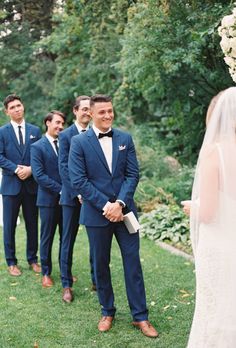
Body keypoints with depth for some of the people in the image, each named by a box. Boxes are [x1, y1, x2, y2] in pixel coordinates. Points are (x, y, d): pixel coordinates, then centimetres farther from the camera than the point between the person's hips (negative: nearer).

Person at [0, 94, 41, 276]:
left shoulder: (35, 130, 7)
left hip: (32, 184, 2)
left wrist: (30, 169, -12)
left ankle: (33, 259, 22)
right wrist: (16, 169, -16)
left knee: (32, 224, 9)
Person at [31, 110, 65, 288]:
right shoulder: (37, 147, -5)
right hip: (49, 199, -4)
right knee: (47, 238, 8)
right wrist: (61, 189, -17)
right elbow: (39, 175, -13)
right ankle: (46, 273, 21)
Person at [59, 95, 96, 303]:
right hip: (72, 196, -2)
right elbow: (64, 168, -6)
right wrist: (78, 193, -14)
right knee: (68, 240, 4)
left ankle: (97, 280, 20)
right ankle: (67, 285, 12)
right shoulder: (66, 135, -2)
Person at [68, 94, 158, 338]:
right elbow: (78, 180, -10)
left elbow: (133, 174, 0)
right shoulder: (79, 142, -4)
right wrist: (106, 205, -15)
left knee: (133, 262, 4)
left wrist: (119, 203, -13)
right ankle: (107, 312, 27)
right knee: (101, 264, 10)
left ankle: (140, 316, 15)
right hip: (96, 213, -2)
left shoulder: (125, 139, 4)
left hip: (124, 210, 2)